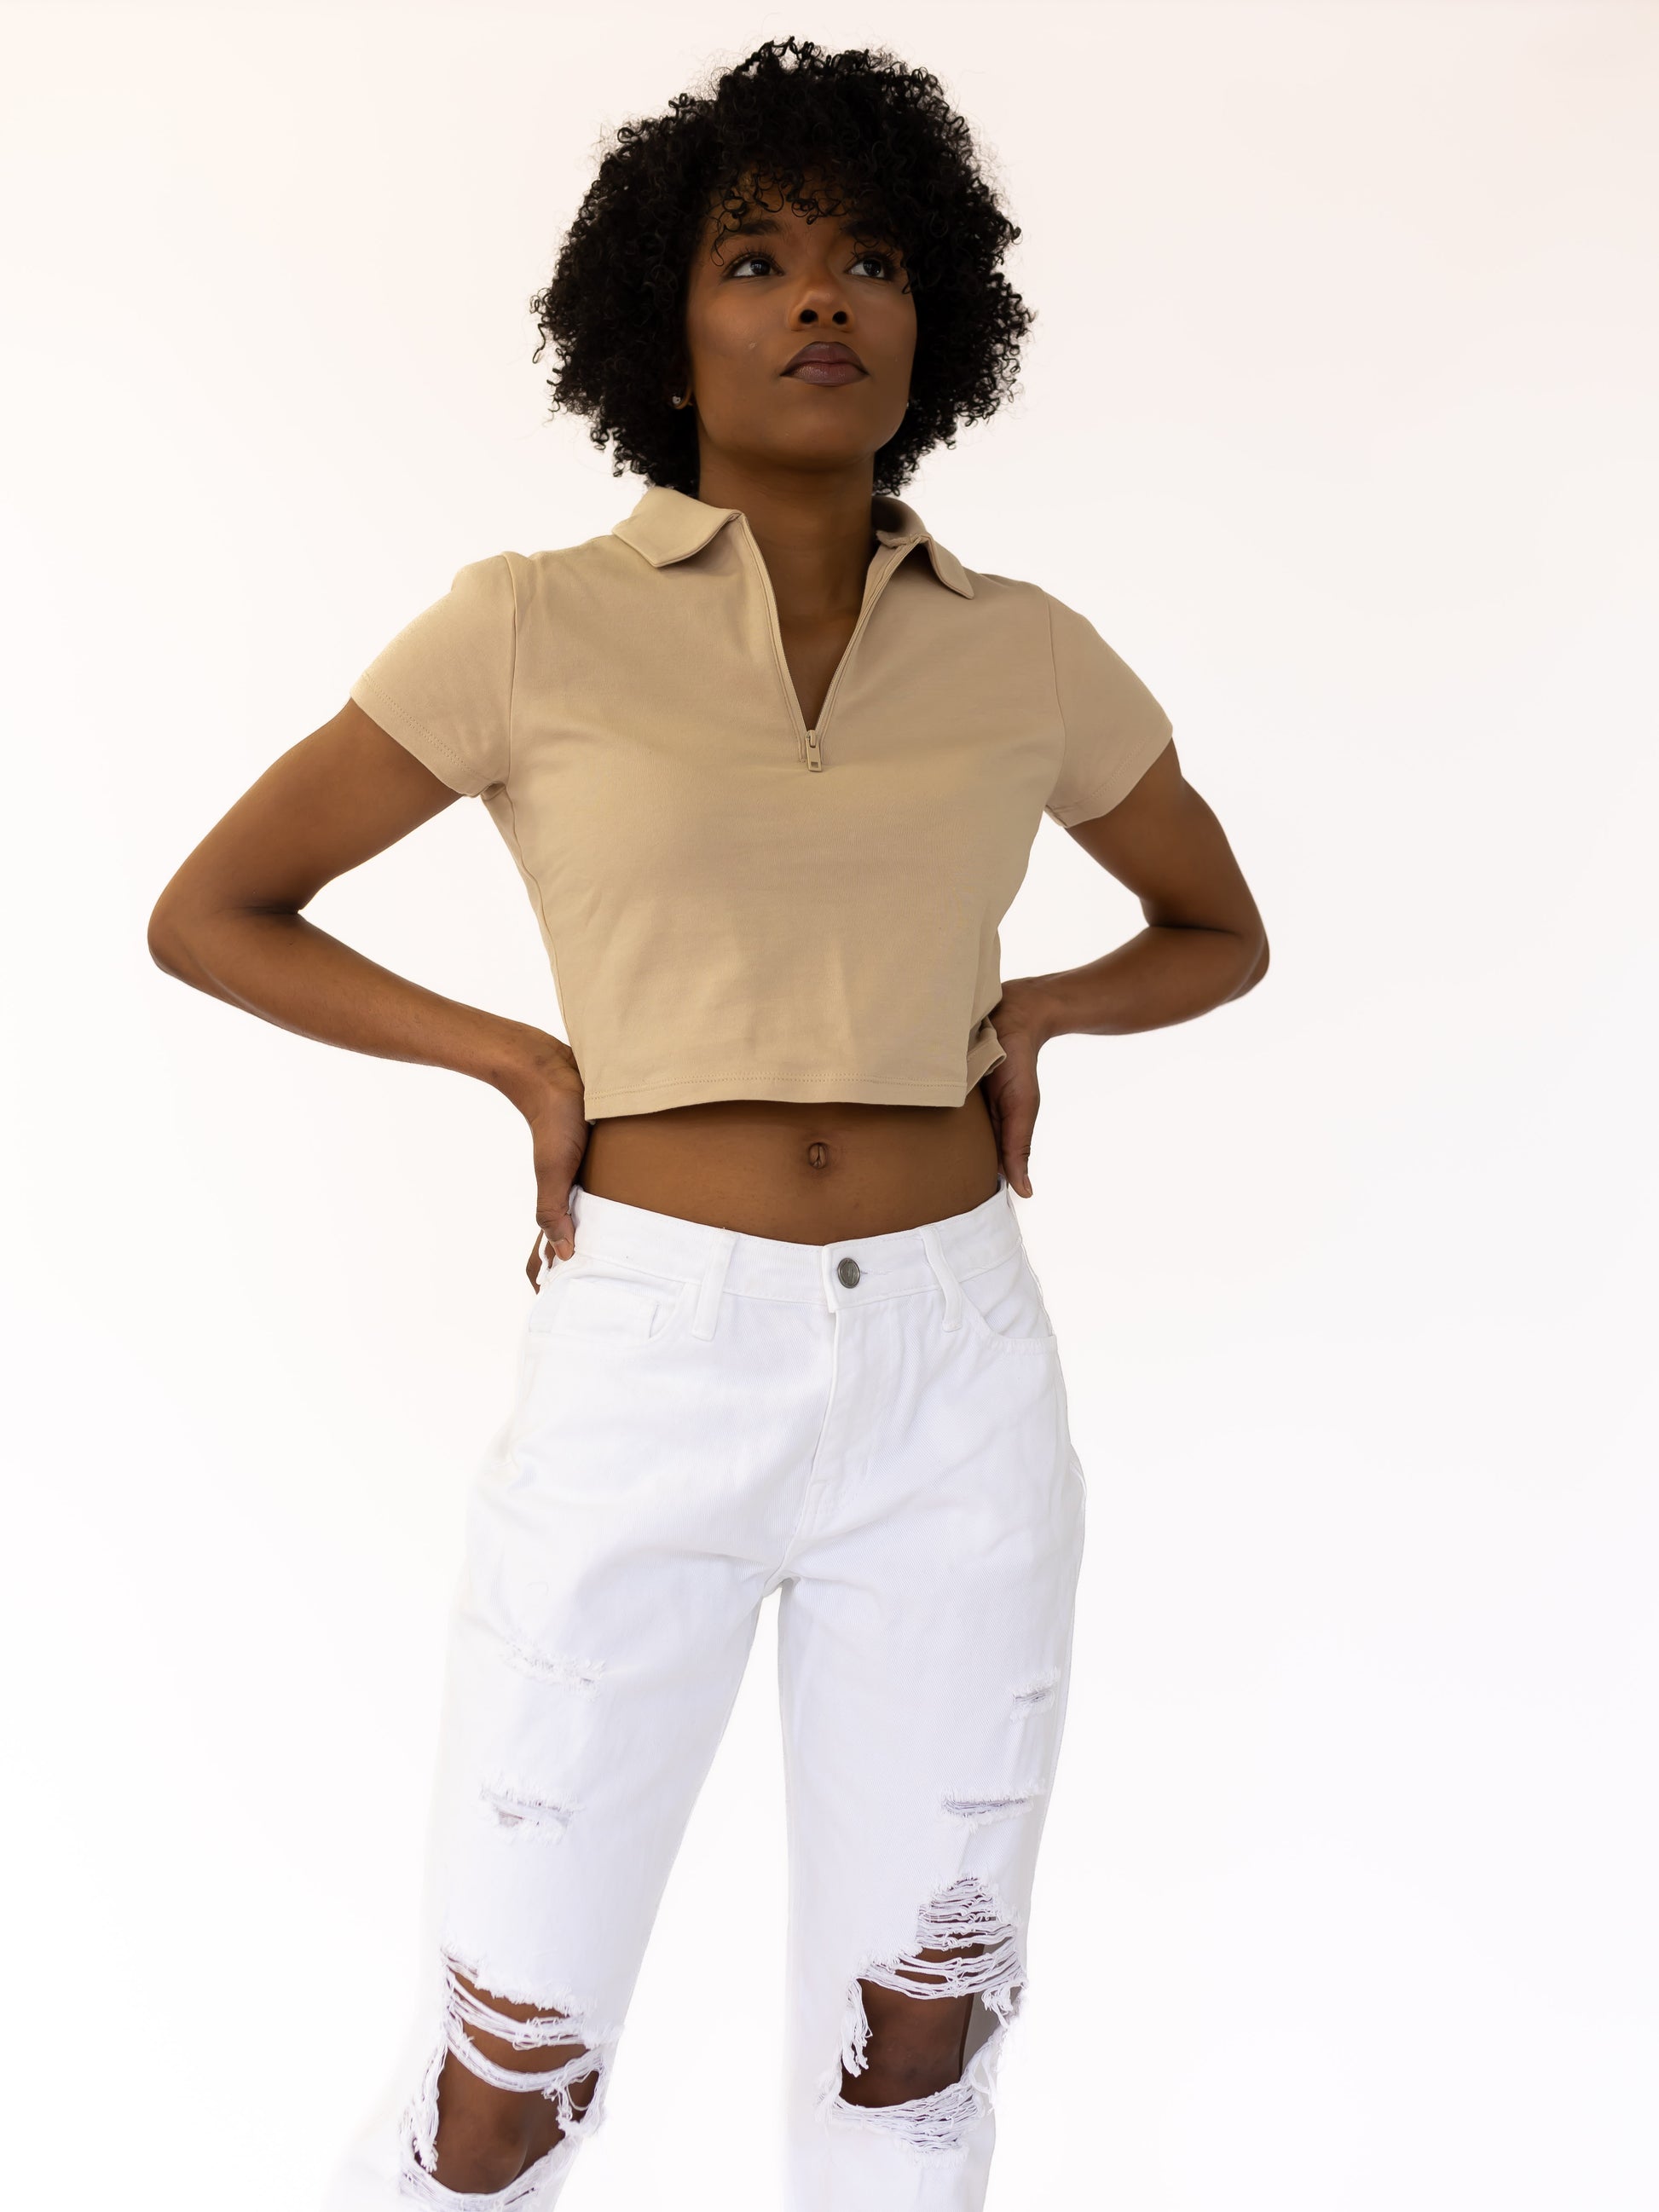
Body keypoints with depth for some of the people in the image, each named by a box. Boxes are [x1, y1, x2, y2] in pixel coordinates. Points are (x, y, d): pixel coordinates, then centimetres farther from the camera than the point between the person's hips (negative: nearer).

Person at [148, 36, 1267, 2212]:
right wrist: (528, 1060, -5)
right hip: (642, 1382, -2)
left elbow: (1219, 930, 20)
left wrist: (1032, 1009, 1)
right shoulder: (533, 624, -4)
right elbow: (208, 914, 3)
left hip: (954, 1379, 3)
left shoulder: (1029, 654, 4)